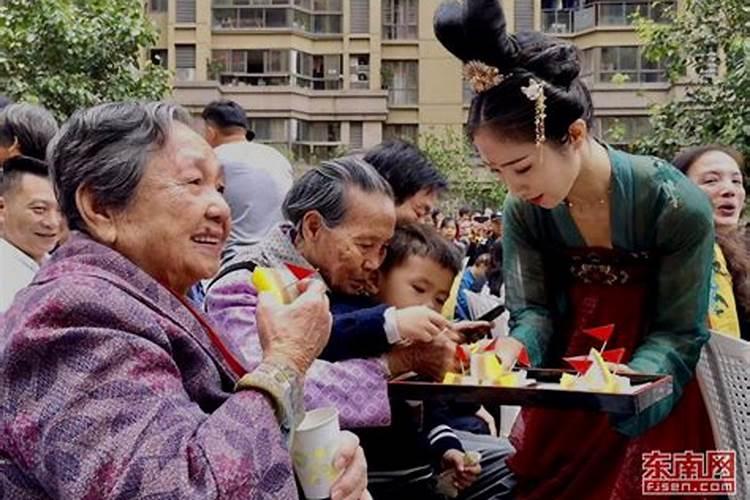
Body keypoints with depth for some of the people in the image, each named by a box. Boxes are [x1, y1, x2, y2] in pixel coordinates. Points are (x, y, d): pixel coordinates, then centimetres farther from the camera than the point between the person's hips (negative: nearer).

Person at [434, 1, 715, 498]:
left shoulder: (677, 205, -25)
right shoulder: (522, 211, -14)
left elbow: (677, 331, -18)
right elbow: (534, 309, -10)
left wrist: (629, 382, -37)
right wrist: (513, 349, -33)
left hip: (654, 391, -3)